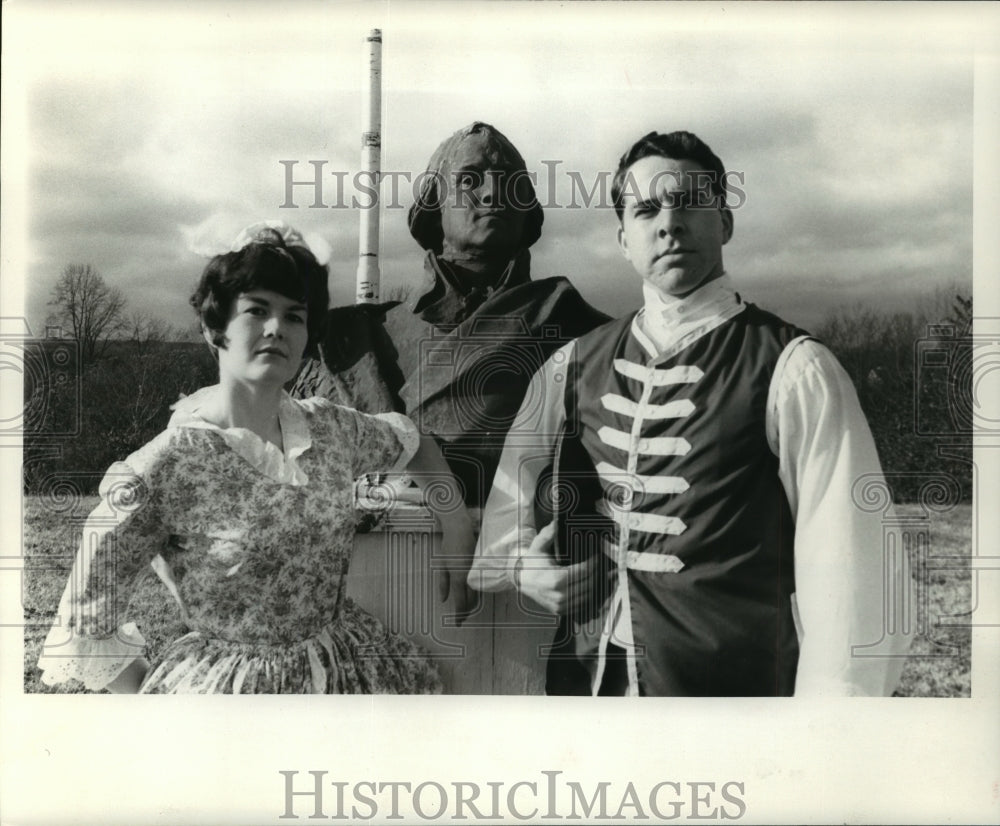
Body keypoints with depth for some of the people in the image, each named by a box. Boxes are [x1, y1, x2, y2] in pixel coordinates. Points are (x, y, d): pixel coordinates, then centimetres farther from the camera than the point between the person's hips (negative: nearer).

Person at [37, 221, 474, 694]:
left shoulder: (331, 428, -4)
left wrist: (456, 528, 10)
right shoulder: (161, 470, -20)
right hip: (227, 685, -5)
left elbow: (414, 443, 17)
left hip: (351, 664, 6)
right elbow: (85, 628, -14)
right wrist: (151, 697, -6)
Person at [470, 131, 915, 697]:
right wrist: (520, 569, -5)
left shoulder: (793, 371, -13)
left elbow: (852, 585, -16)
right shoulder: (573, 367, 2)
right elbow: (509, 499, 13)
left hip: (734, 681, -4)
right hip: (581, 680, 5)